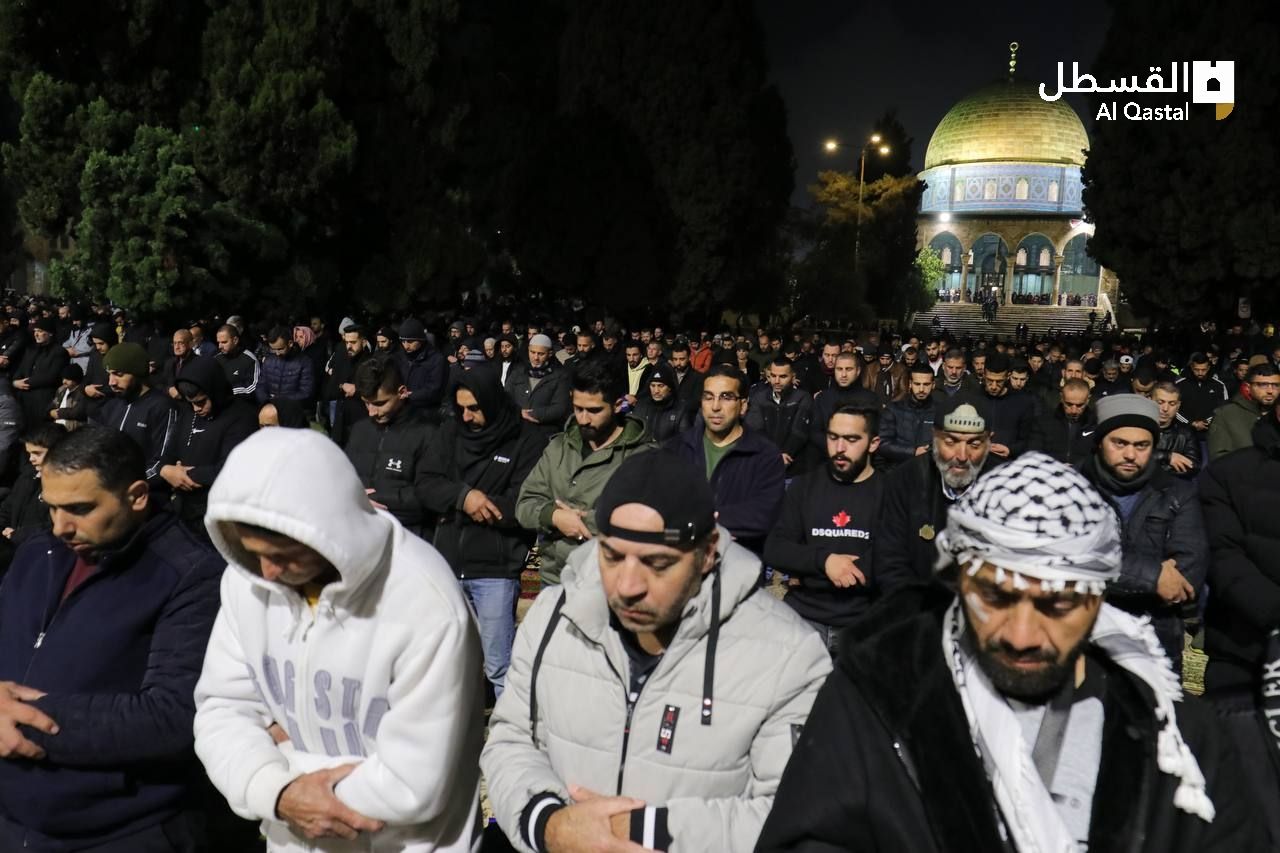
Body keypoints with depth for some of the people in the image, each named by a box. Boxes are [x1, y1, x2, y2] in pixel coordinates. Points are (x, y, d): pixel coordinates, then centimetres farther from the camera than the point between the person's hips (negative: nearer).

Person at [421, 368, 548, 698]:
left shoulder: (528, 440, -7)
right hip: (448, 562, 5)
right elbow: (428, 485, 2)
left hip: (496, 568, -5)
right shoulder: (452, 431, 7)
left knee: (498, 667, -2)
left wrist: (468, 506, -11)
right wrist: (463, 496, -18)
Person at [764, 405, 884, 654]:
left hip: (863, 623, -2)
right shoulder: (805, 485, 13)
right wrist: (822, 561, -14)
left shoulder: (888, 492, 2)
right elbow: (774, 549, 5)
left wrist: (806, 574, -8)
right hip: (802, 615, 2)